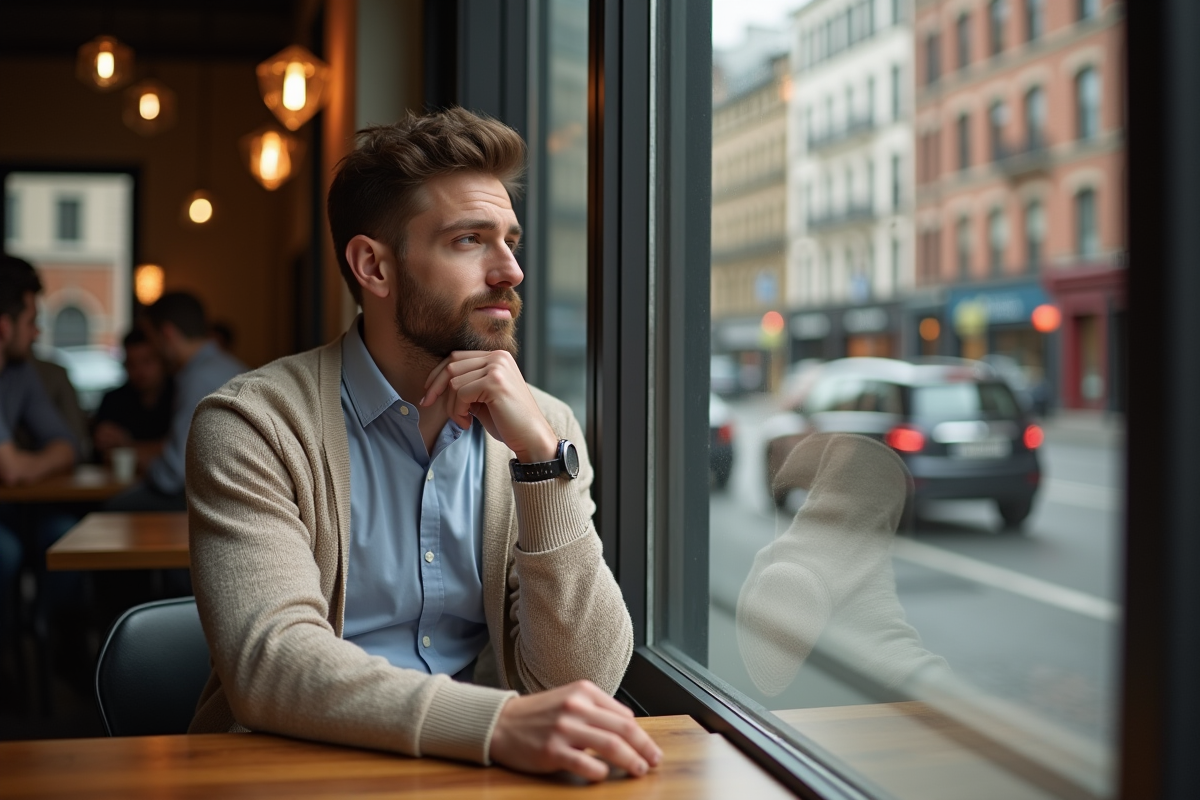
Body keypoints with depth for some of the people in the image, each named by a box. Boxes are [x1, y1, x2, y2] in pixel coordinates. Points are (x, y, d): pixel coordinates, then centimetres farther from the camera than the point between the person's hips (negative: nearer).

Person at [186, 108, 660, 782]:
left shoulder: (544, 427, 3)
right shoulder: (253, 425, -7)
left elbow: (587, 678, -5)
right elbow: (269, 661, -20)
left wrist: (540, 454, -15)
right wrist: (500, 722, -33)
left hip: (478, 775, 2)